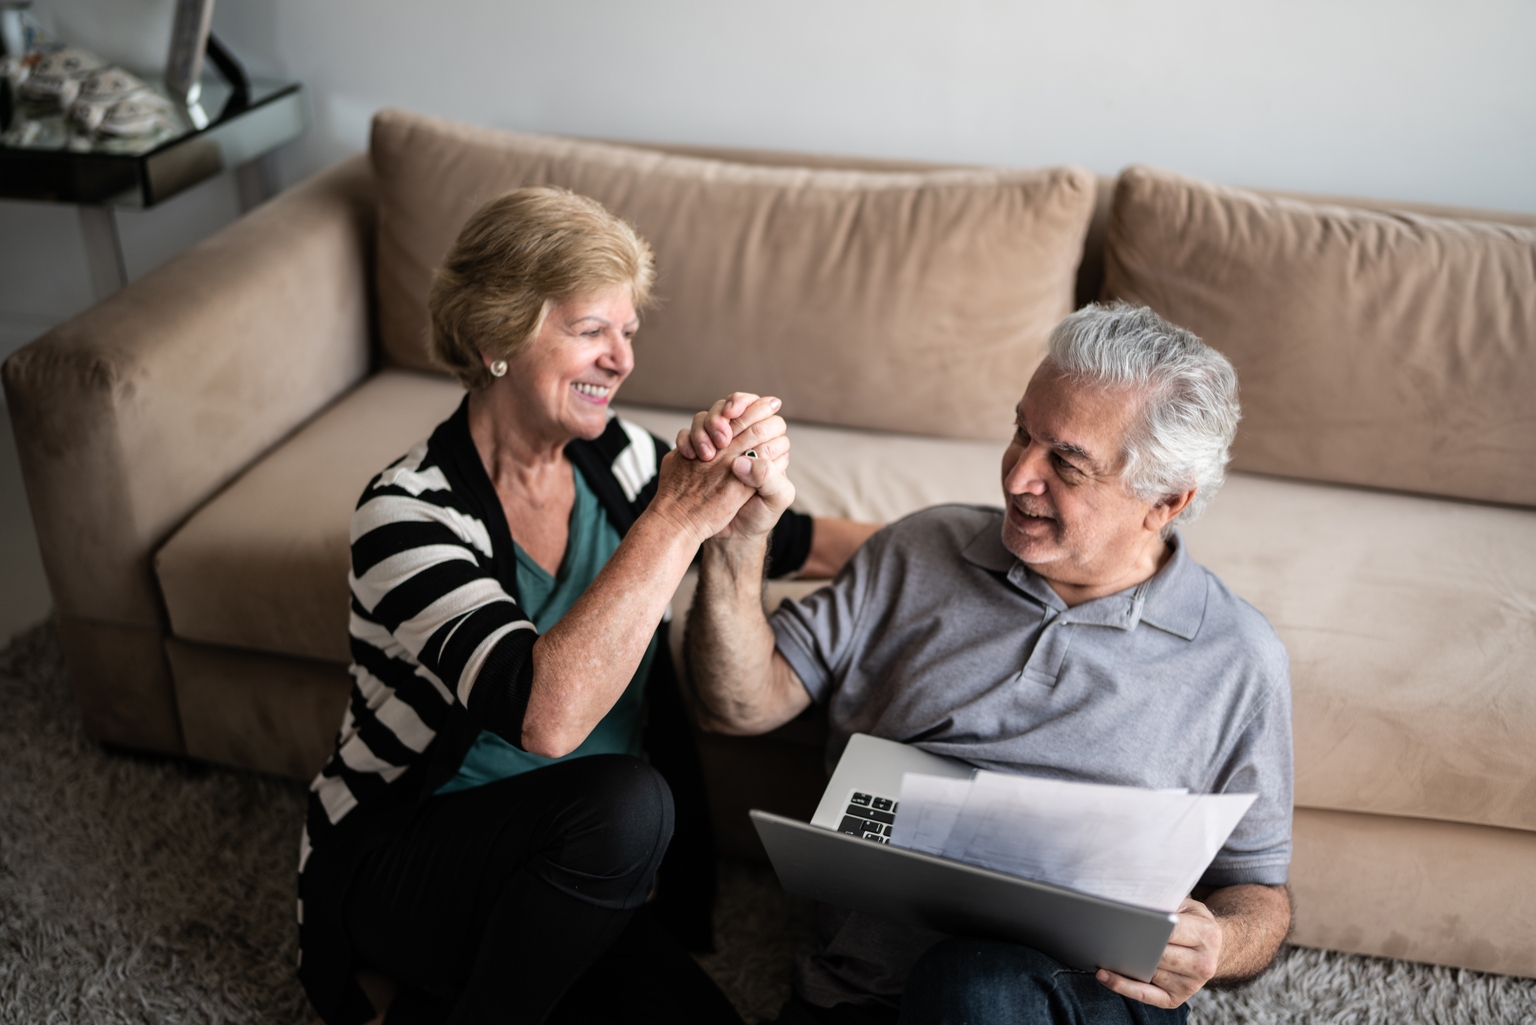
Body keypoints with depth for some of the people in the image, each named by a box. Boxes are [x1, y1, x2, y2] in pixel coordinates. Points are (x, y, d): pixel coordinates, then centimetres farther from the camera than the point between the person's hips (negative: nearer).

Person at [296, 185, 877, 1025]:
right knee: (623, 798, -33)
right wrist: (678, 515, -36)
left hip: (573, 874, 6)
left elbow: (786, 539, 15)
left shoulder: (612, 458, -1)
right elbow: (545, 717, -36)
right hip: (394, 866, -6)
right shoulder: (409, 512, -20)